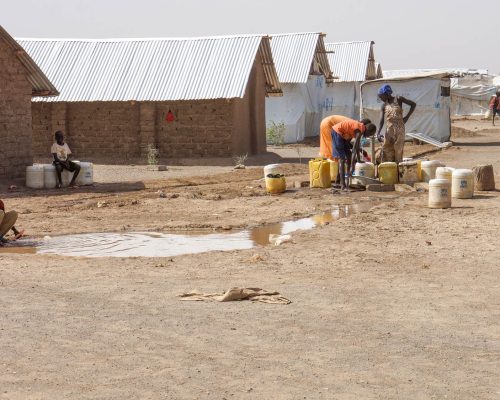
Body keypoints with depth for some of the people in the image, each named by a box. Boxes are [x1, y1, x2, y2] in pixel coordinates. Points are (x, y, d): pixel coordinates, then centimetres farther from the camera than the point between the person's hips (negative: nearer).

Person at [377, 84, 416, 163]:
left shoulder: (398, 99, -2)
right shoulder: (384, 106, 8)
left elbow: (413, 104, 0)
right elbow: (382, 120, 6)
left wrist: (407, 117, -5)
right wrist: (378, 133, -6)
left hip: (399, 128, -4)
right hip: (389, 129, 4)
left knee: (398, 149, -4)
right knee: (386, 150, -2)